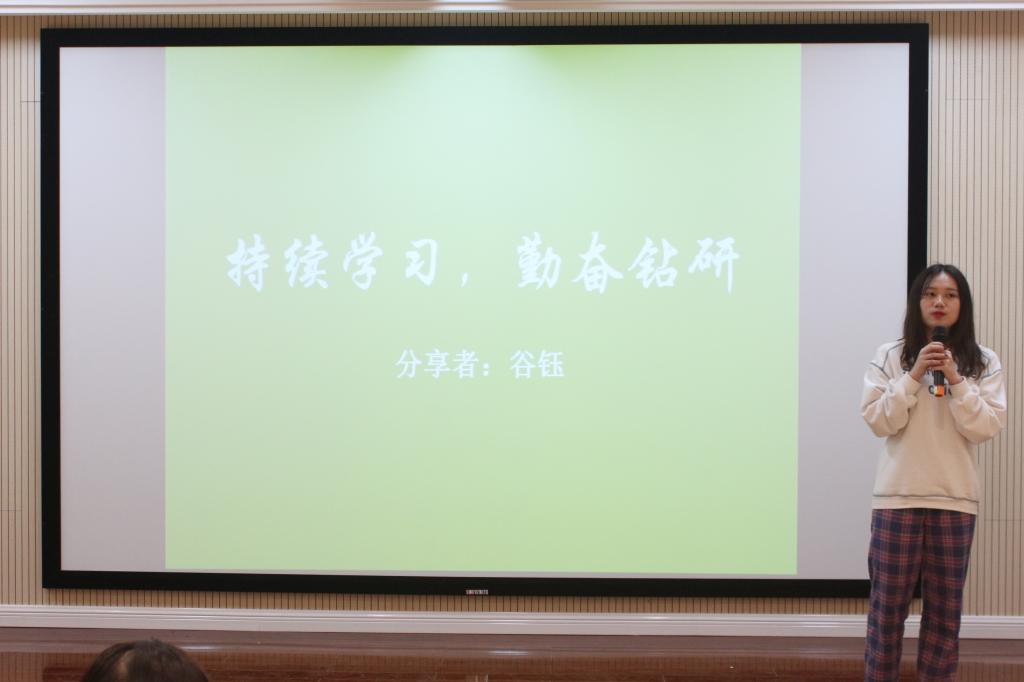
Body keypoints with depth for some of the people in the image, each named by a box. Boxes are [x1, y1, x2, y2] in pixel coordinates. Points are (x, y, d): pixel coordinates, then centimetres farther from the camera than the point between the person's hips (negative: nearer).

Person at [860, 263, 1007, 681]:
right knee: (888, 601, 3)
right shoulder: (889, 357, 0)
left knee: (945, 605, 8)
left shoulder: (984, 363, 3)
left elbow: (986, 428, -5)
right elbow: (879, 422, -5)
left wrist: (955, 380, -14)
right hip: (898, 497, -1)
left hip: (954, 500, 1)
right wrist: (914, 377, -13)